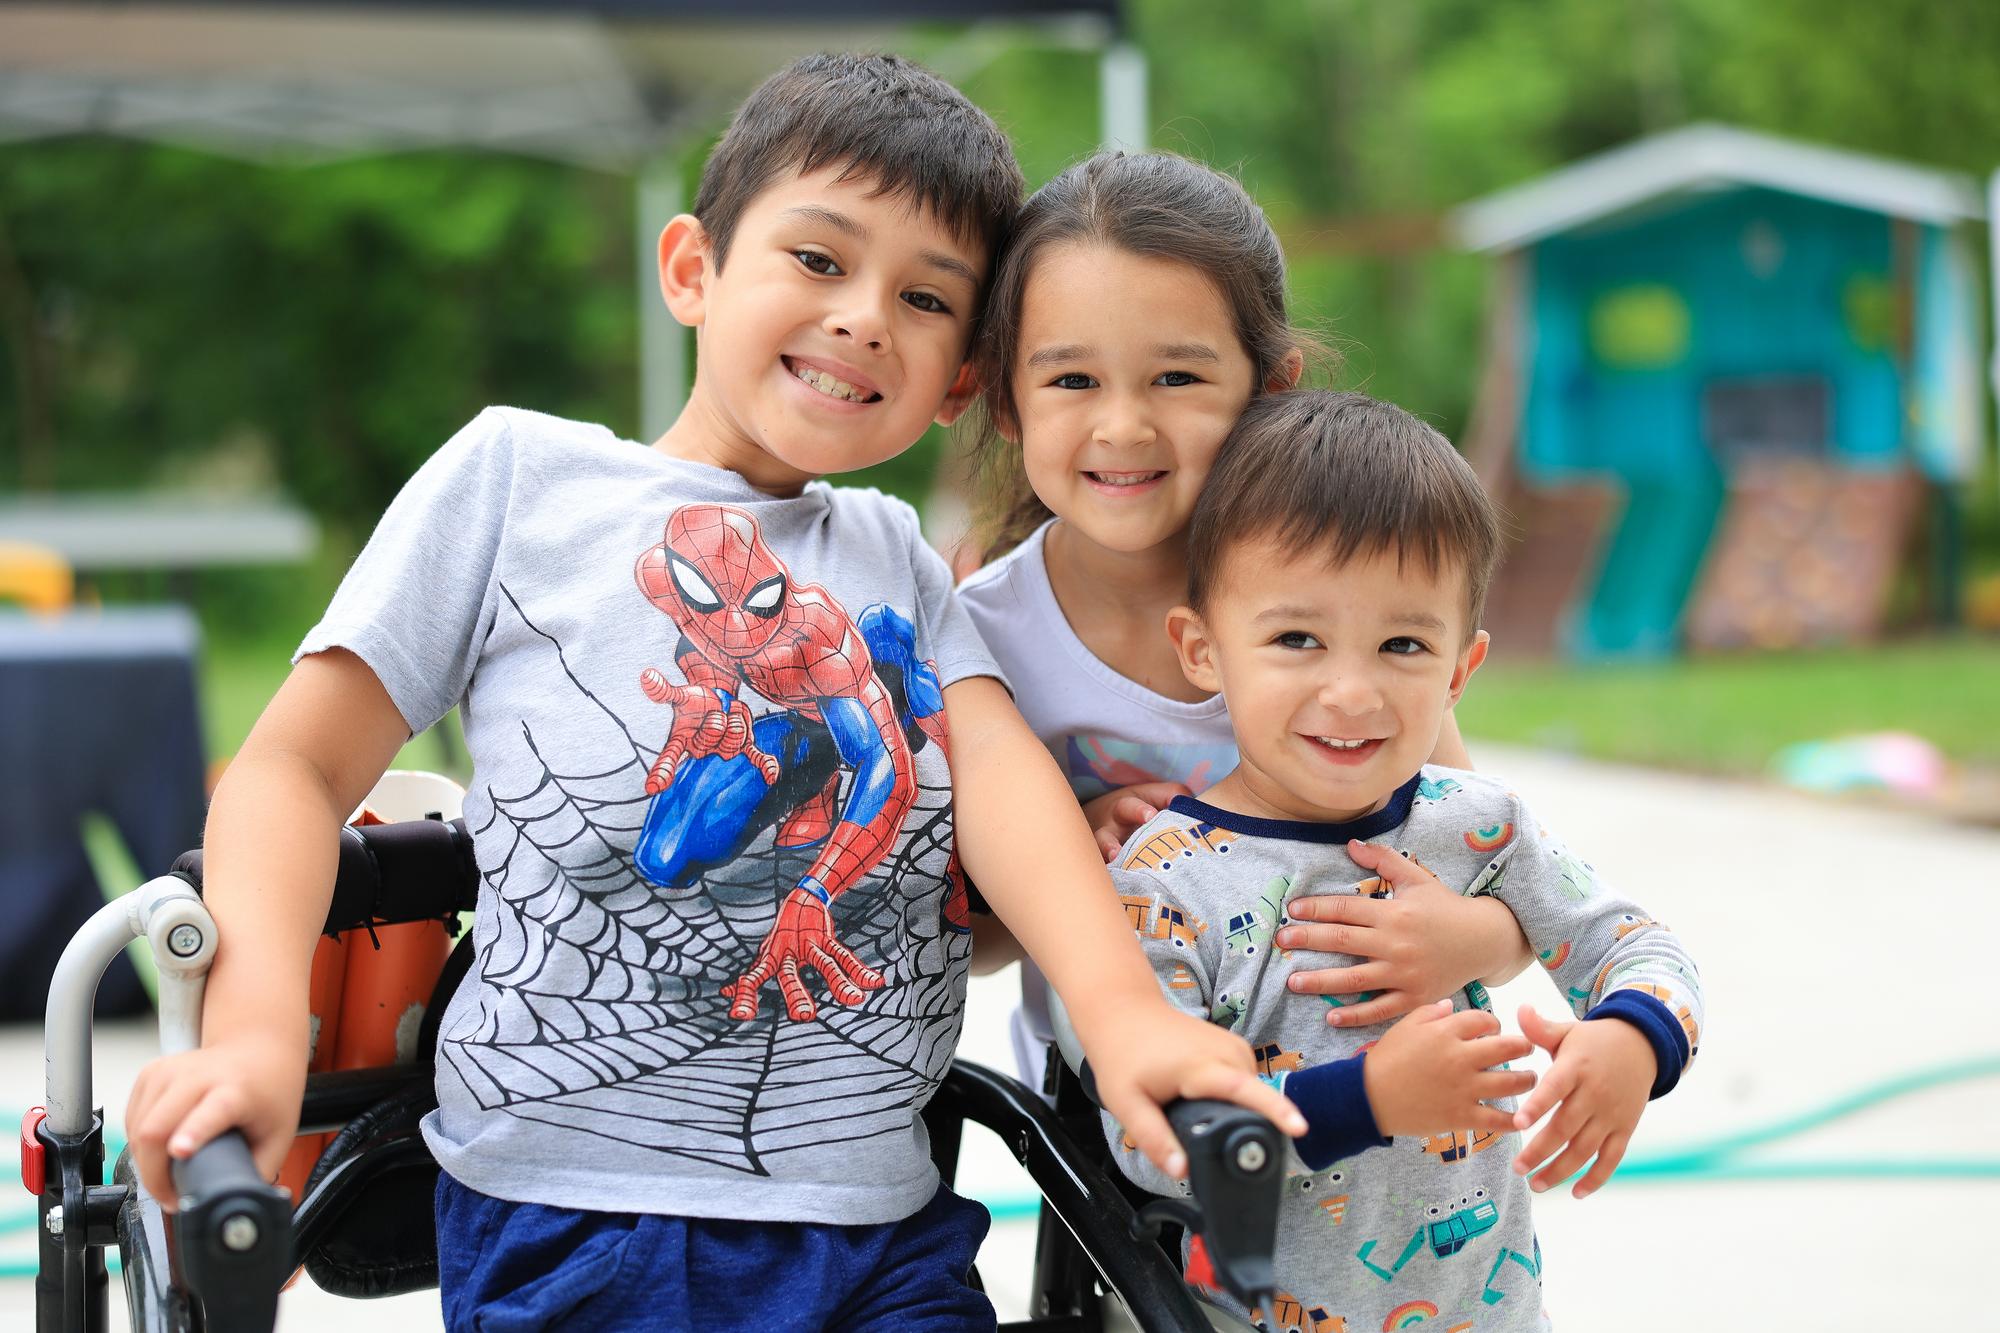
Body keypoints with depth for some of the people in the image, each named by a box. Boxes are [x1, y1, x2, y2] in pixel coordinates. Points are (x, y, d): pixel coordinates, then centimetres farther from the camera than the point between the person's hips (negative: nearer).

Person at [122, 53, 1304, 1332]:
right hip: (569, 1229, -3)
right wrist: (257, 1025, -18)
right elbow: (298, 766, 2)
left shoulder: (900, 556, 17)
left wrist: (1123, 1008, -22)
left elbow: (996, 761, -2)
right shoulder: (522, 472, 5)